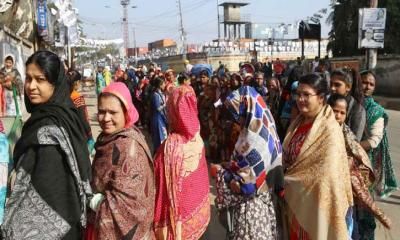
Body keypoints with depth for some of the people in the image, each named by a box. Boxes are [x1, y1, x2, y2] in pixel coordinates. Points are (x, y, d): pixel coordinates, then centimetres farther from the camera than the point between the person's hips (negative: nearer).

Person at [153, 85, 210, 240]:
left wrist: (162, 224, -10)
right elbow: (201, 177, 2)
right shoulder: (197, 138, -8)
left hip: (180, 217, -5)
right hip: (199, 210, 5)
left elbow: (169, 188, -20)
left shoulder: (172, 145, -26)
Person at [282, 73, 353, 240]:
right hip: (293, 198, 7)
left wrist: (287, 181, -15)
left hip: (314, 201, -7)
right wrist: (285, 180, -5)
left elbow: (324, 175, -23)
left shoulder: (329, 130, -21)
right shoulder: (298, 122, 3)